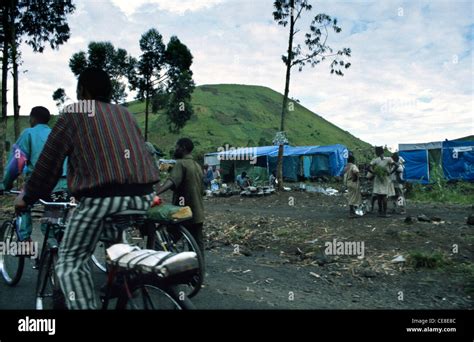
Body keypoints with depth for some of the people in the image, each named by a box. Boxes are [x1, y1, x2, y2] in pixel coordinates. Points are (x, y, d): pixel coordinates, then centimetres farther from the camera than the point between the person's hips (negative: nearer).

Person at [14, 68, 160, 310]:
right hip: (143, 195, 6)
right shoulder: (125, 113, 22)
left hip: (102, 196, -6)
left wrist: (27, 197, 24)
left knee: (71, 263, 8)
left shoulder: (74, 115, 9)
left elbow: (48, 164, 10)